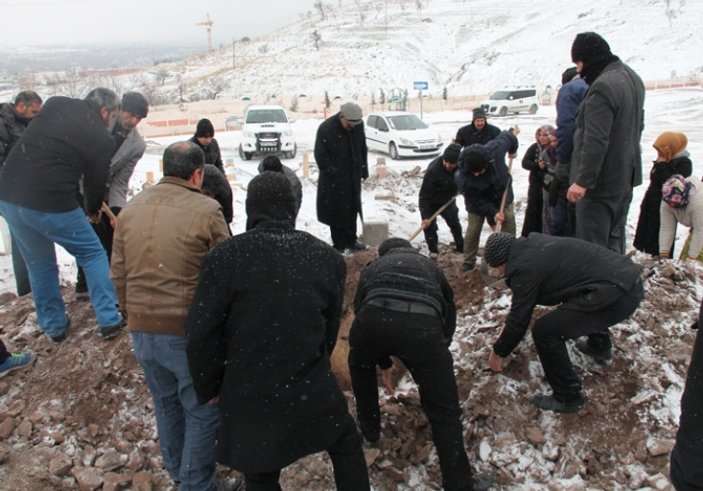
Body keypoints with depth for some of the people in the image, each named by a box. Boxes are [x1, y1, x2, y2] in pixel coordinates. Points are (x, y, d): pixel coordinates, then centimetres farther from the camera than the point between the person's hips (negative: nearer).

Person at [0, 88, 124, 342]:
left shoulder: (56, 103, 7)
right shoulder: (103, 139, -5)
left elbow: (29, 143, 18)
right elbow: (95, 182, 4)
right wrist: (93, 211, 24)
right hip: (51, 203, -5)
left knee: (39, 263, 21)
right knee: (93, 254, 13)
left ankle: (54, 326, 29)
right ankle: (109, 320, 14)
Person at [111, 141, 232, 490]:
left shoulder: (130, 209, 3)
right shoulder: (205, 210, -15)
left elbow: (119, 273, 9)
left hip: (141, 329, 7)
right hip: (187, 331, -6)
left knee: (166, 403, 26)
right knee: (203, 411, 12)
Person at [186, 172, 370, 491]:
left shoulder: (224, 258, -11)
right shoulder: (327, 257, -1)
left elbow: (202, 334, -11)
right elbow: (330, 327, 6)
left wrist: (209, 388, 5)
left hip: (249, 396, -1)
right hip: (312, 389, 2)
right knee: (347, 448, 26)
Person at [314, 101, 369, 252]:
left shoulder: (358, 125, -3)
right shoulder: (326, 128, -19)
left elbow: (362, 149, 10)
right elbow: (320, 156, -14)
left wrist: (363, 170, 8)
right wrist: (333, 173, -17)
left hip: (353, 177, 5)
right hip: (334, 179, -5)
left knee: (352, 209, 14)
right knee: (337, 211, 1)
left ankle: (351, 240, 27)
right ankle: (339, 245, 11)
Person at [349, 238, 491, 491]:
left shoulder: (372, 267, 39)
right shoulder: (430, 266, 41)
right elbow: (449, 314, 45)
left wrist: (384, 363, 53)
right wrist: (434, 362, 60)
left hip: (374, 318, 1)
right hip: (423, 324, -1)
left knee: (360, 366, 38)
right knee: (444, 412, 14)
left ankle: (369, 428, 52)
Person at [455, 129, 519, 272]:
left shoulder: (495, 148, -37)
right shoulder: (462, 179, -38)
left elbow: (507, 136, -13)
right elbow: (476, 201, -26)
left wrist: (513, 150, 6)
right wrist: (493, 212, -32)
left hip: (502, 194, 2)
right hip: (478, 202, -2)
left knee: (509, 226, 3)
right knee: (473, 229, 2)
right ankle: (468, 261, 20)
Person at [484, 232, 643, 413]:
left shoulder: (524, 268, -10)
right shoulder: (532, 246, 17)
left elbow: (519, 321, -3)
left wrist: (498, 352, 13)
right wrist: (508, 323, 41)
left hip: (616, 294, -10)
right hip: (629, 276, 10)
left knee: (545, 331, -8)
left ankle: (568, 397, 7)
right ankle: (600, 347, 54)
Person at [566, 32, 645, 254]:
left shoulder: (602, 87, -23)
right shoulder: (631, 77, 10)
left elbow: (596, 141, -27)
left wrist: (582, 180, -24)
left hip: (601, 183, -10)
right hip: (626, 176, 10)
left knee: (592, 247, -4)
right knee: (615, 239, 20)